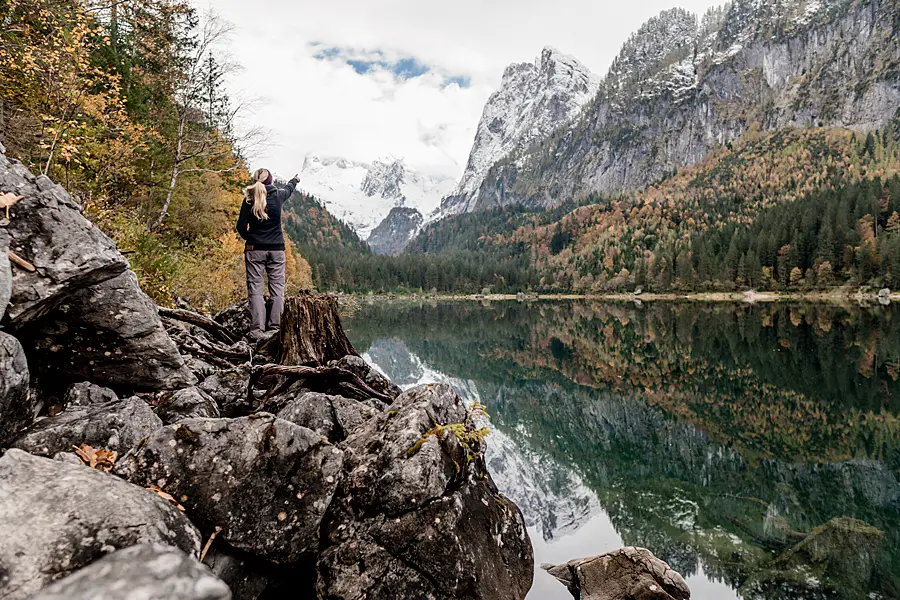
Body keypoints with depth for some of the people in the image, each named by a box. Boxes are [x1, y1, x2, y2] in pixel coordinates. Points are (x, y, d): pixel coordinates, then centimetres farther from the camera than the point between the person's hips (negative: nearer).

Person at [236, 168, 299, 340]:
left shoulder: (249, 200, -3)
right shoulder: (278, 195, 2)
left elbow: (241, 226, -4)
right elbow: (288, 189, 25)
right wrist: (295, 181, 47)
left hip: (254, 249, -1)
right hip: (276, 248, 1)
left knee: (255, 288, 0)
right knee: (277, 287, 7)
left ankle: (257, 329, -7)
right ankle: (275, 325, 4)